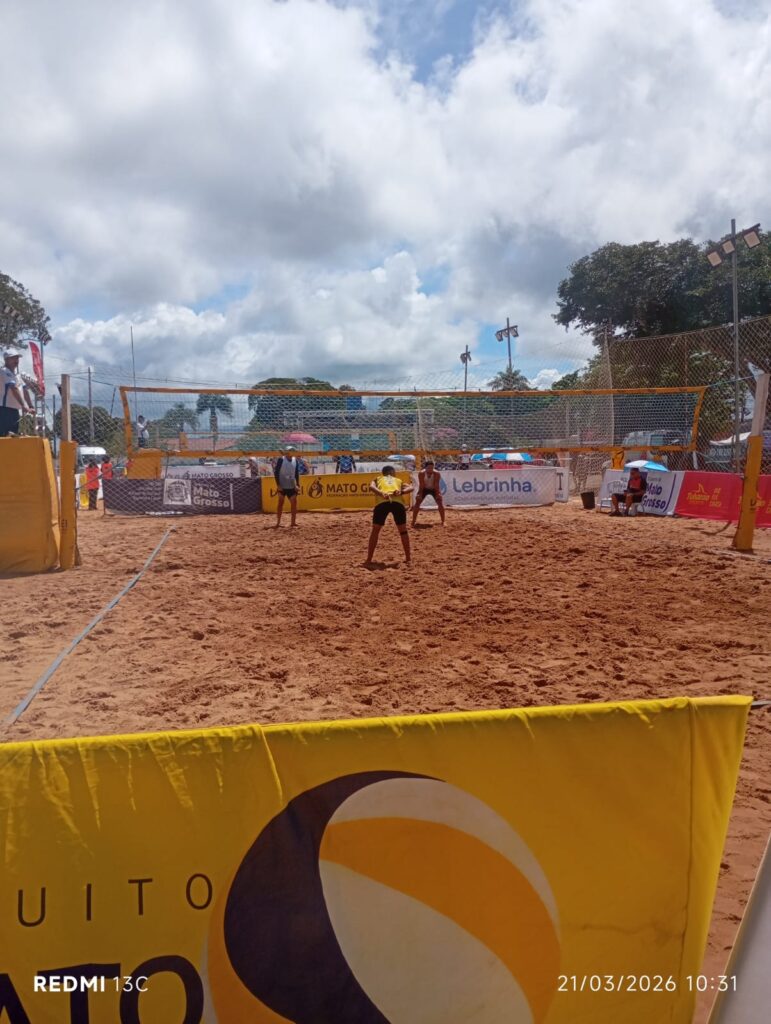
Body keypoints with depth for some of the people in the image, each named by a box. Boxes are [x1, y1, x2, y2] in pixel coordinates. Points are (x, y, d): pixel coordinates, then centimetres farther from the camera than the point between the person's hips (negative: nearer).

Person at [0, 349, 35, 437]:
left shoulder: (17, 374, 18)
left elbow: (23, 391, 16)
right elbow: (14, 389, -21)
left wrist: (30, 406, 8)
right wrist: (23, 405, -30)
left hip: (15, 410, 9)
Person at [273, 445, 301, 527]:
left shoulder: (296, 461, 4)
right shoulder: (280, 459, -9)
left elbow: (297, 474, 10)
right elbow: (276, 472, -8)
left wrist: (297, 485, 2)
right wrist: (278, 484, -13)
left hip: (292, 486, 4)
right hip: (282, 486, -4)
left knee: (294, 503, 0)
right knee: (280, 503, 2)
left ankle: (293, 522, 6)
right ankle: (278, 523, 7)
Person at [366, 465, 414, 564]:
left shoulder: (378, 479, 33)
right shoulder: (398, 480, 35)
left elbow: (371, 486, 9)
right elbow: (411, 487, 15)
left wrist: (381, 493, -6)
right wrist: (401, 492, -1)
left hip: (382, 503, 0)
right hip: (398, 503, 0)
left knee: (375, 531, 14)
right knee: (403, 531, 19)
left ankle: (369, 560, 12)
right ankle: (408, 558, 20)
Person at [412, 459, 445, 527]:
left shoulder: (437, 474, -29)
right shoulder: (421, 474, -28)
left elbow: (437, 485, -23)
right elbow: (421, 485, -22)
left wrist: (438, 494, -25)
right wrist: (420, 494, -22)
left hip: (434, 489, 0)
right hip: (424, 489, 0)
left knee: (440, 503, -13)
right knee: (417, 503, -8)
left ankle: (443, 521, -2)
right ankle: (413, 521, 4)